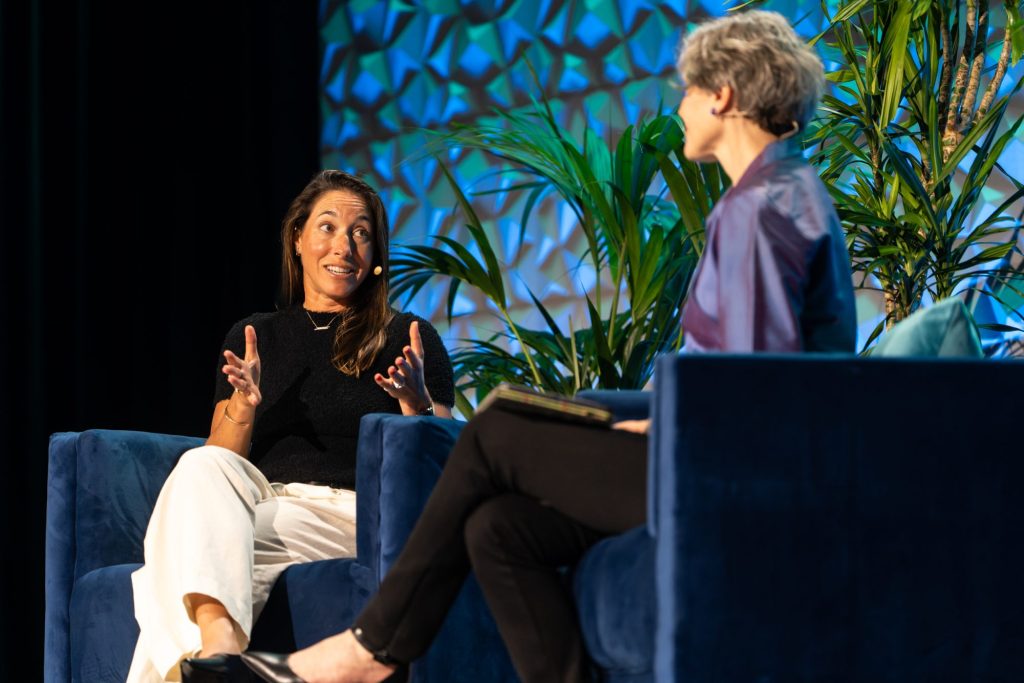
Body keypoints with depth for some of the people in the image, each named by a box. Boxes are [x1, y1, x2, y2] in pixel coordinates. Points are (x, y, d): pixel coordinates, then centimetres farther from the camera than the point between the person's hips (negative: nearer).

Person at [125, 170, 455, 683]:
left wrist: (416, 403, -13)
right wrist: (243, 408, -6)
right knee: (200, 466, -33)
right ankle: (218, 642, -54)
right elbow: (219, 458, 14)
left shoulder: (408, 339, 13)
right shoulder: (252, 338, 21)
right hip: (262, 502, 3)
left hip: (355, 519, -3)